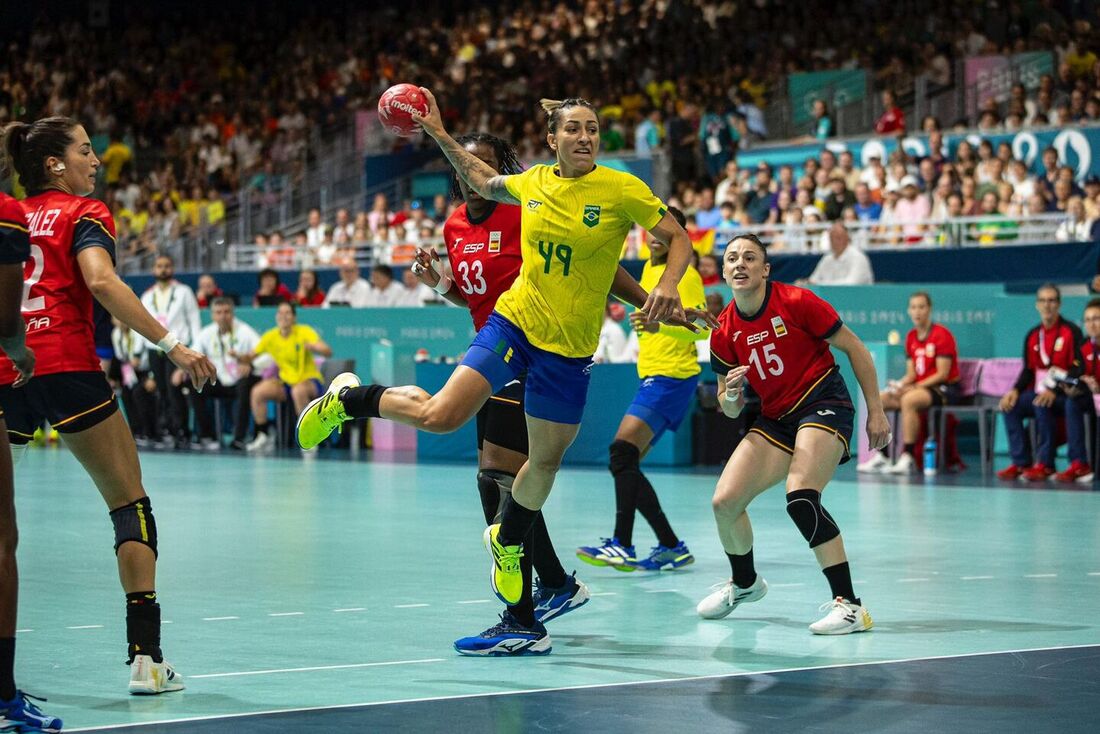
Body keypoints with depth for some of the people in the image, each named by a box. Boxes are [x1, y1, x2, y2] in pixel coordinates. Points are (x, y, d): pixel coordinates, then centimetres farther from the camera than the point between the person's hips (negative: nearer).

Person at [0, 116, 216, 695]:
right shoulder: (83, 214, 3)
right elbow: (100, 281, -15)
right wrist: (171, 345, -19)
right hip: (66, 367, -5)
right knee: (130, 503, 5)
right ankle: (145, 656, -3)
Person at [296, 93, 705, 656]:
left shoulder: (622, 190, -8)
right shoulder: (532, 183, 1)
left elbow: (678, 238, -1)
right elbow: (481, 181, 23)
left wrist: (666, 289, -19)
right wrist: (439, 134, 17)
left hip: (569, 345, 0)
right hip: (514, 320, 0)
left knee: (544, 462, 9)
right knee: (439, 415, -17)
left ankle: (507, 541, 37)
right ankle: (350, 400, 11)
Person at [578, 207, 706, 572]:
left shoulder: (685, 274, -10)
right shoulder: (650, 268, 16)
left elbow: (701, 326, -24)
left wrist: (659, 326, -38)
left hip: (671, 377, -10)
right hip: (651, 376, 10)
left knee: (623, 451, -21)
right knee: (626, 462, 6)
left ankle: (622, 544, -26)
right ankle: (671, 546, 8)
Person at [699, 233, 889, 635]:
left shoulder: (795, 302, -13)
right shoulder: (724, 331, 2)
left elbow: (854, 348, -5)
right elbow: (729, 409, 10)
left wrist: (876, 411, -6)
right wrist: (731, 395, -15)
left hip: (824, 403, -6)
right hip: (775, 418, 6)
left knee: (800, 497, -29)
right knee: (724, 501, -3)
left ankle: (849, 605, -27)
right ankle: (745, 583, 28)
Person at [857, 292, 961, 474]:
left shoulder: (941, 334, -10)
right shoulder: (911, 337, 11)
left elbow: (942, 374, -15)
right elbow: (911, 374, 12)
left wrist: (914, 387, -20)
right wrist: (900, 385, -10)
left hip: (946, 388, -8)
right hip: (920, 387, 8)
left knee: (908, 400, -36)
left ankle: (908, 458, -34)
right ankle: (881, 457, -9)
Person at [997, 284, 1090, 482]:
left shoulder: (1071, 332, -7)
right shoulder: (1033, 336, 11)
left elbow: (1078, 369, -14)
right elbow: (1028, 370, 14)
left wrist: (1054, 391, -25)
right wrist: (1015, 390, -7)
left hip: (1064, 394, -6)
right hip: (1039, 391, 6)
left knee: (1041, 406, -33)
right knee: (1011, 406, -16)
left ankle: (1045, 464, -27)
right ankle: (1020, 463, -14)